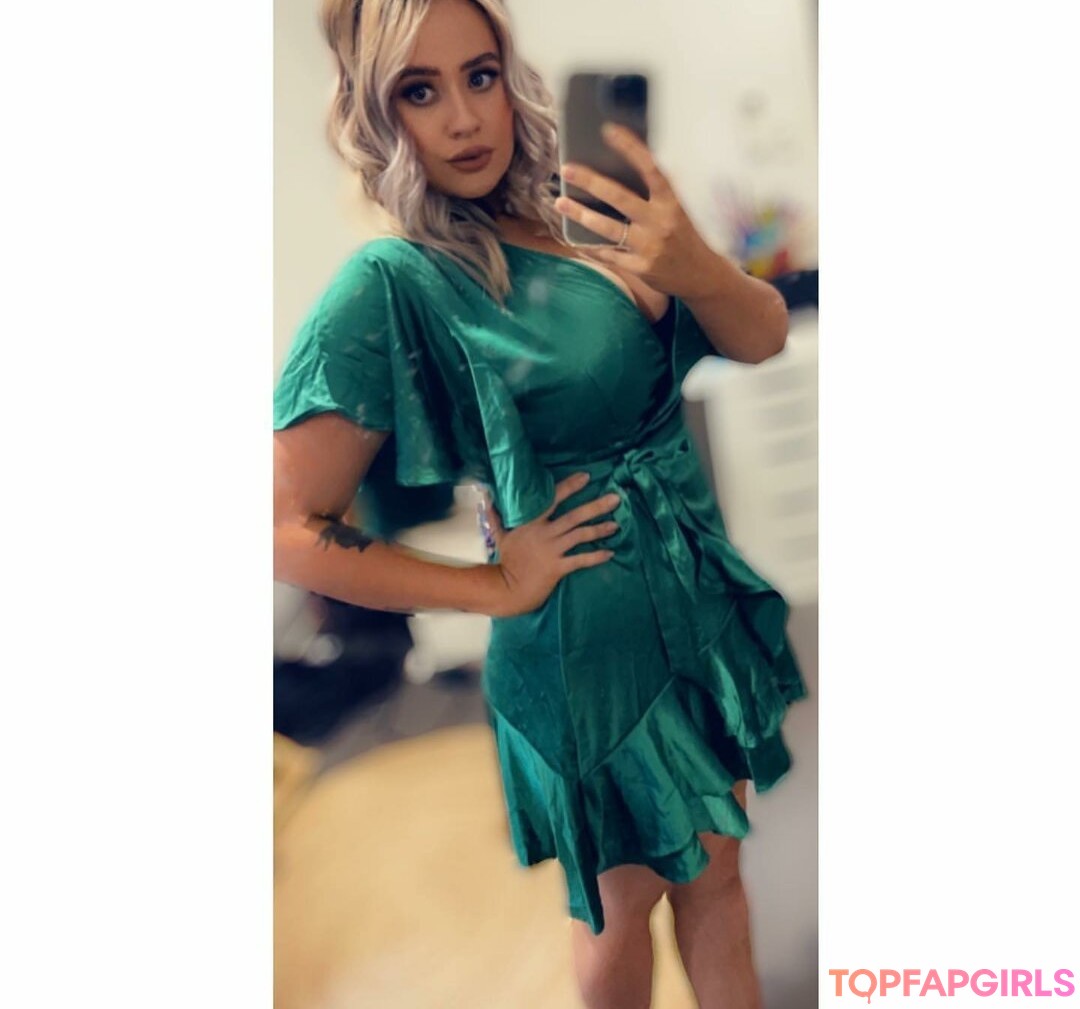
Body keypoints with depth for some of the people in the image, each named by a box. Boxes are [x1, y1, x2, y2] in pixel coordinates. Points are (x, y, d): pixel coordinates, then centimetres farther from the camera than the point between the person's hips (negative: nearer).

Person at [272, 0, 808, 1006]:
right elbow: (288, 531, -20)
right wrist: (497, 587, -13)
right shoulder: (392, 284, -17)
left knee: (715, 871, 20)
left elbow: (763, 338, -5)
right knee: (625, 898, 15)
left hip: (702, 598, 6)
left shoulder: (575, 219, 1)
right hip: (592, 631, -6)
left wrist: (693, 266, -27)